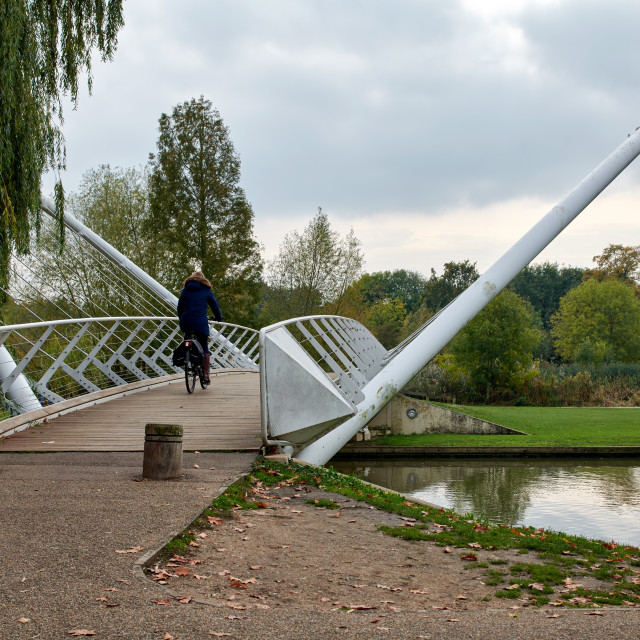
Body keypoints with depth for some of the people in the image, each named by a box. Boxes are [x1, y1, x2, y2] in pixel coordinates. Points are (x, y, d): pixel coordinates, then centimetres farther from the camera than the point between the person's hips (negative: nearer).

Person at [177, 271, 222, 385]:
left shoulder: (185, 290, 16)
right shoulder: (206, 291, 9)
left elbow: (180, 306, 21)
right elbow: (214, 305, 13)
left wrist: (181, 319, 34)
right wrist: (219, 318, 28)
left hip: (186, 323, 2)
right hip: (201, 323, -2)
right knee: (205, 349, 6)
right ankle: (205, 375, 0)